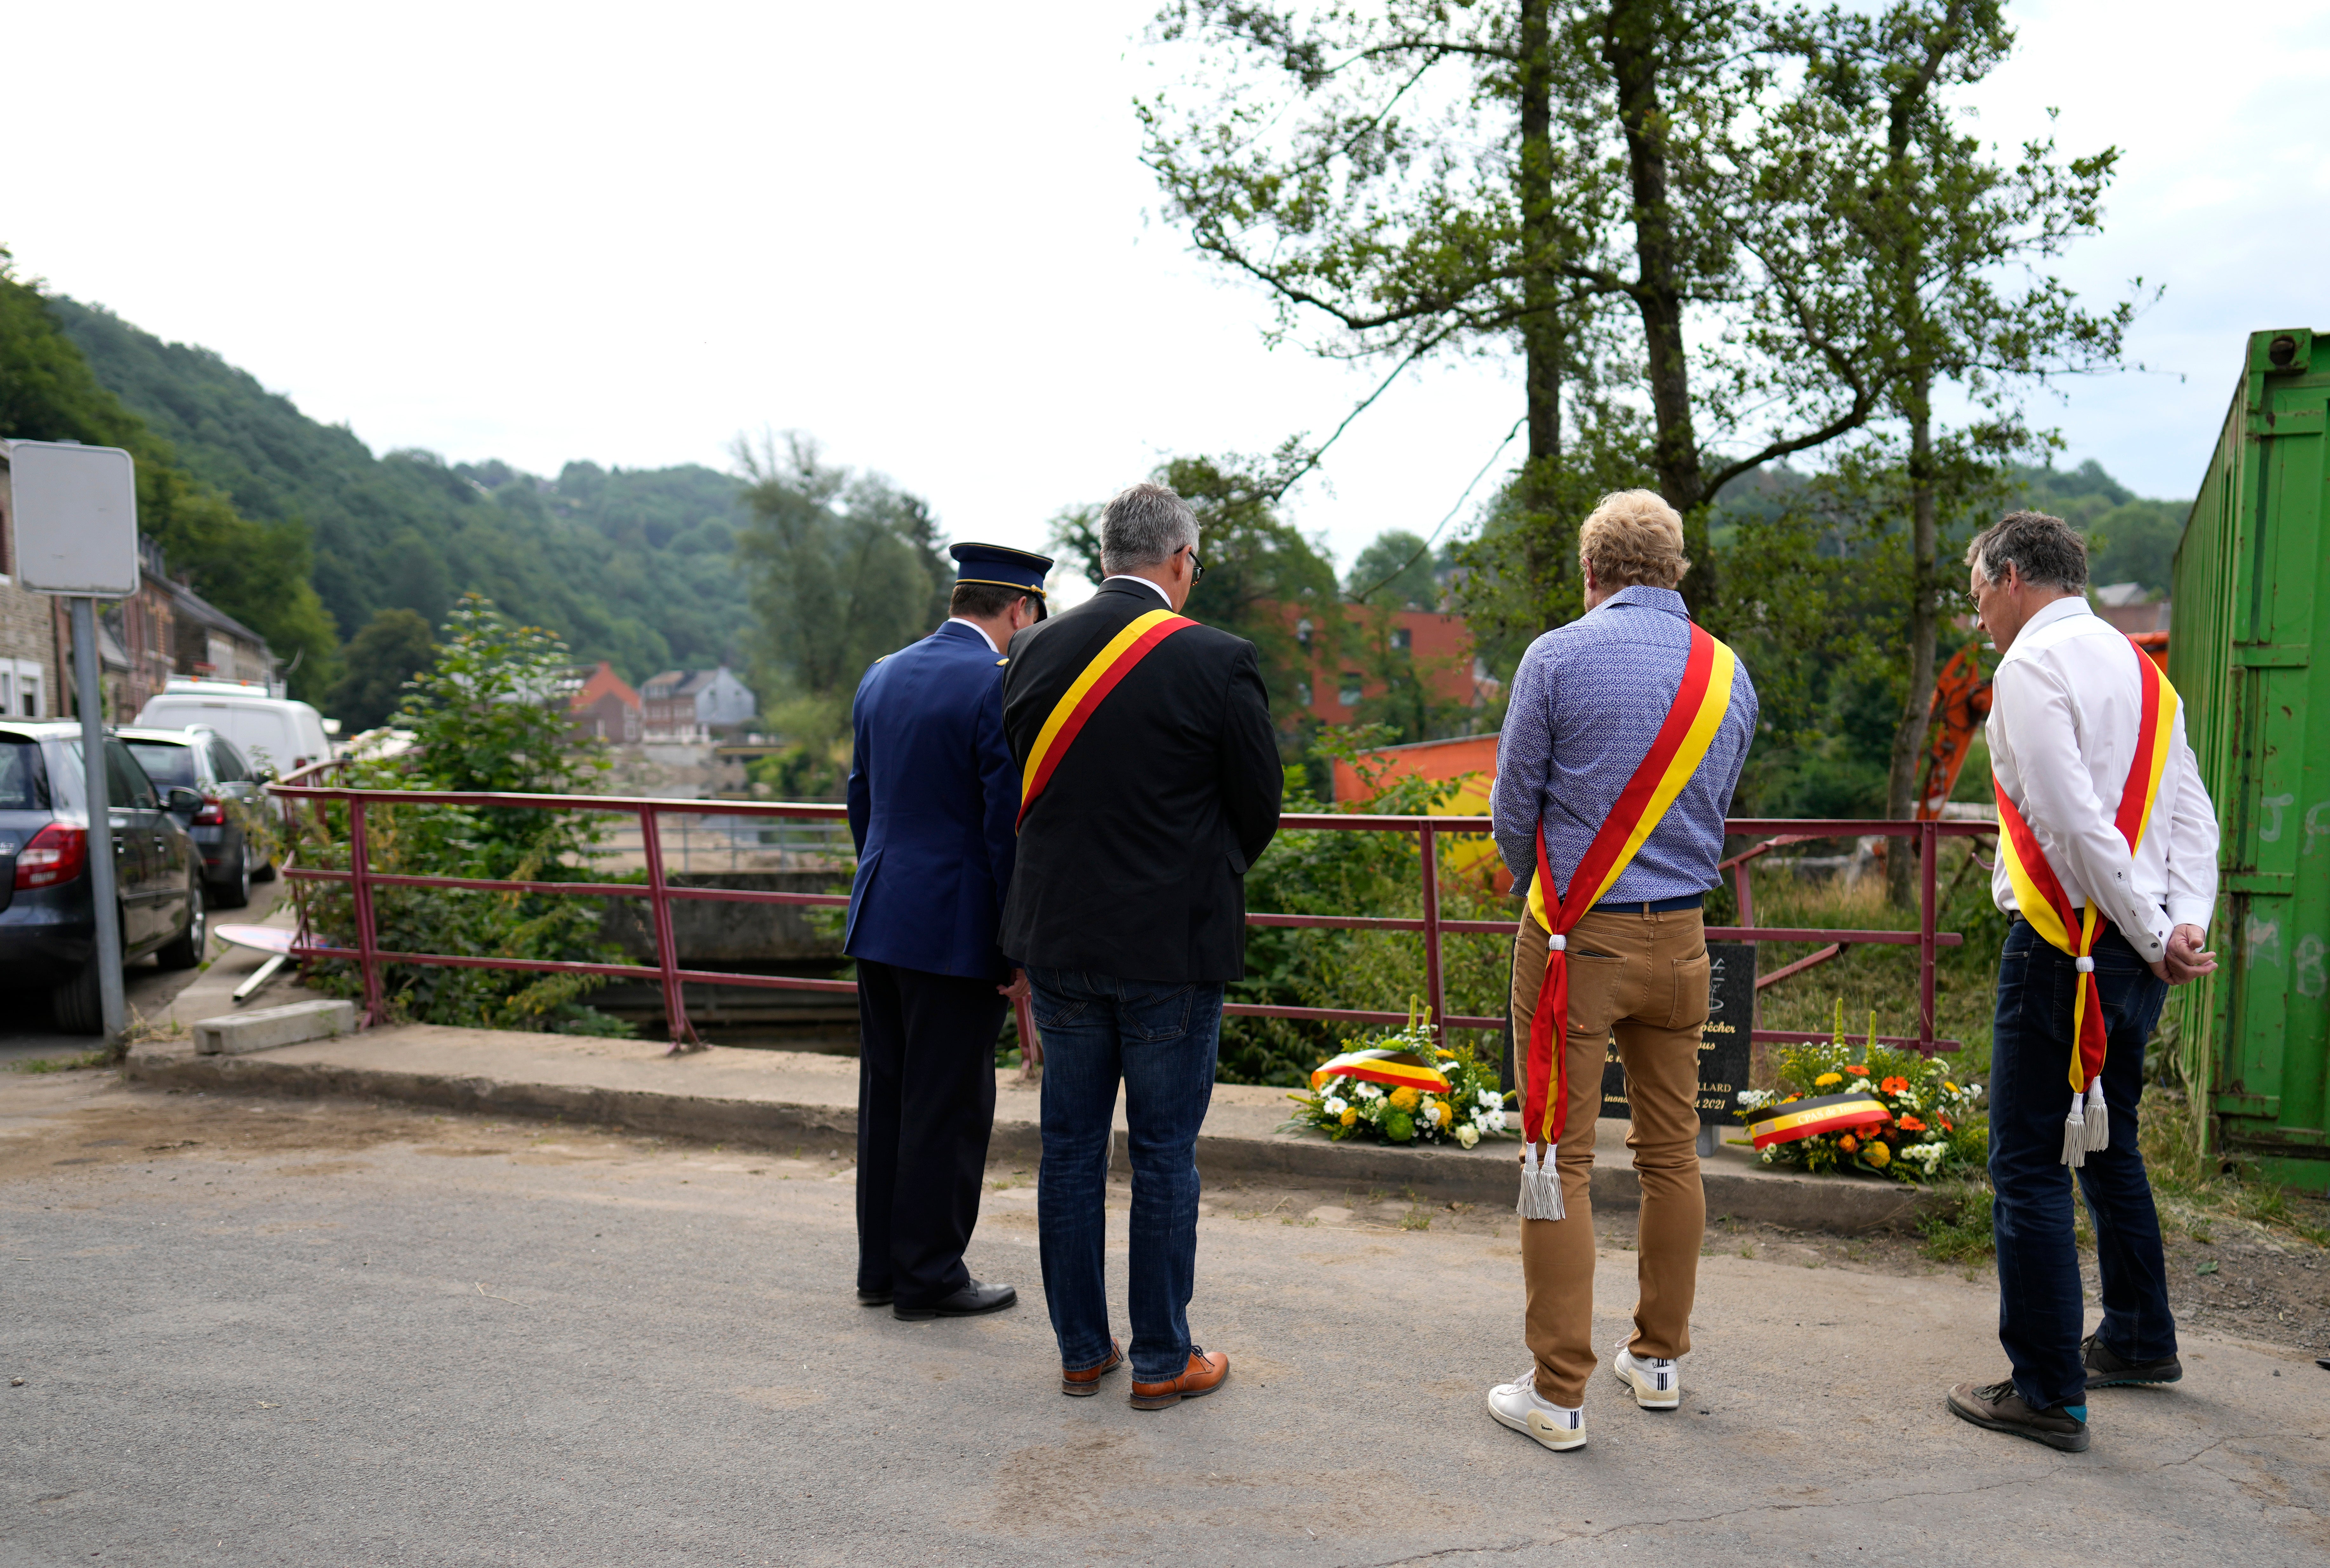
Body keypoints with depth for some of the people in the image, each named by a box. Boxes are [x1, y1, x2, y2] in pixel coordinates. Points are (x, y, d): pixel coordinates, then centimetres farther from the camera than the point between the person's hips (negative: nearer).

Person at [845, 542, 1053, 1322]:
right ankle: (929, 1278, 13)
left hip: (880, 922, 8)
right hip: (956, 931, -8)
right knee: (949, 1105, 3)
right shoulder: (1001, 686, -14)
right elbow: (1011, 826, -16)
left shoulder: (881, 677, 10)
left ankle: (881, 1265, 26)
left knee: (888, 1094, 15)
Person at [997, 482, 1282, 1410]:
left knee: (1070, 1148, 14)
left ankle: (1082, 1349, 25)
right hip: (1173, 947, -4)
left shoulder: (1035, 651, 0)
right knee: (1164, 1155, 7)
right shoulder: (1216, 662, -12)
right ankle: (1162, 1361, 18)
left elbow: (1023, 785, 8)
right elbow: (1260, 803, -3)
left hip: (1059, 941, 4)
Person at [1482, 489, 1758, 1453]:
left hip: (1576, 939, -5)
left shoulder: (1557, 657, -8)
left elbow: (1514, 806, -2)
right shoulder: (1729, 674, 6)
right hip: (1680, 939, 5)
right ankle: (1659, 1358, 29)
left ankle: (1558, 1394, 6)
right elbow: (1714, 809, 15)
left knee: (1560, 1157, 1)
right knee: (1672, 1153, 15)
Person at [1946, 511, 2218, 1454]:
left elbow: (2075, 823, -20)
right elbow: (2193, 815, 9)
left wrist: (2154, 937, -13)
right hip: (2135, 951, 9)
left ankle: (2048, 1395, 4)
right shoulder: (2141, 669, 16)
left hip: (2066, 945, -9)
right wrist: (2186, 922, -1)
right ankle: (2140, 1341, 38)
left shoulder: (2032, 664, -11)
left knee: (2029, 1169, -2)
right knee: (2107, 1146, 23)